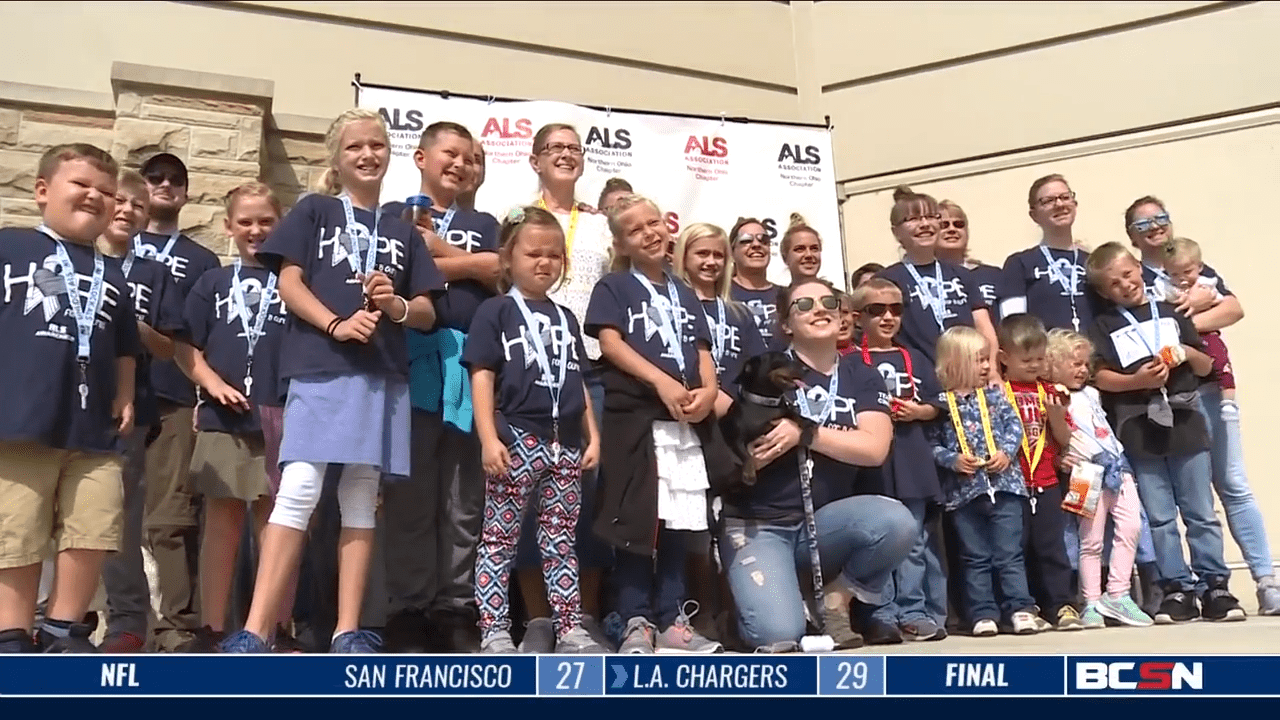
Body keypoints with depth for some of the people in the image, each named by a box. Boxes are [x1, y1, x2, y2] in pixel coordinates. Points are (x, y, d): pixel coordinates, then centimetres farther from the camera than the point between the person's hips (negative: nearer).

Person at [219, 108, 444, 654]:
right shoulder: (313, 211, 12)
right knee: (298, 492, -13)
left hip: (384, 375, 4)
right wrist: (336, 324, -16)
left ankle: (348, 632, 8)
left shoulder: (403, 231, 19)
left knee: (361, 500, 4)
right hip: (320, 369, -3)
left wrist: (397, 306, -7)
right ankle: (254, 632, -9)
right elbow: (289, 283, 1)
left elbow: (428, 314, 16)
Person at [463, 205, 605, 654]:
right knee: (499, 537, 1)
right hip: (516, 439, -5)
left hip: (564, 442, 6)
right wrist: (489, 438, -15)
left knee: (561, 539, 11)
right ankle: (494, 631, 7)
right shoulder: (495, 312, 1)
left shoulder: (565, 318, 18)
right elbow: (482, 378, -6)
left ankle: (570, 628, 17)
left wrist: (592, 436, 12)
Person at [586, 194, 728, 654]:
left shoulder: (685, 294, 20)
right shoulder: (613, 287, 6)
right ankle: (636, 623, 4)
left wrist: (708, 391, -7)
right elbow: (610, 342, -8)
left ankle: (672, 621, 14)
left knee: (678, 523, 7)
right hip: (634, 416, -5)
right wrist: (662, 381, -18)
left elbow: (703, 351, 15)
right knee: (636, 523, -3)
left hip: (687, 421, 5)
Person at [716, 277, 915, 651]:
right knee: (779, 635, -24)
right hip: (758, 524, -3)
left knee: (897, 522, -28)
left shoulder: (862, 378, 7)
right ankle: (751, 596, 13)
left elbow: (874, 449, -11)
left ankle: (837, 598, 0)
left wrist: (805, 432, -18)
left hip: (826, 521, 3)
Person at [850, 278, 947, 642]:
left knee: (914, 543, 6)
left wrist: (916, 411, -6)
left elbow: (935, 406, 13)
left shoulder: (915, 359, 12)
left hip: (912, 460, 3)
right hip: (871, 462, -3)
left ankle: (912, 612, 14)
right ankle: (882, 616, 10)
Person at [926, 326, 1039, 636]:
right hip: (964, 490, -1)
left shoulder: (995, 394, 6)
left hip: (1004, 484, 1)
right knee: (975, 558, 8)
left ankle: (1020, 608, 9)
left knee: (1010, 552, 3)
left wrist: (1006, 451, -11)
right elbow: (932, 444, -2)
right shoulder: (941, 403, -2)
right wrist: (952, 460, -16)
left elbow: (1014, 425, 4)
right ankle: (983, 614, 14)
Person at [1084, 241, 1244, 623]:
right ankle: (1177, 589, 10)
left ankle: (1214, 585, 12)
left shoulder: (1171, 314, 13)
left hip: (1184, 421, 1)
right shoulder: (1104, 326, 6)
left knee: (1202, 513, 4)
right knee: (1160, 517, 3)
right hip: (1139, 430, -1)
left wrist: (1188, 353, -5)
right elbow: (1100, 377, -5)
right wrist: (1138, 380, -19)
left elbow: (1206, 367, 15)